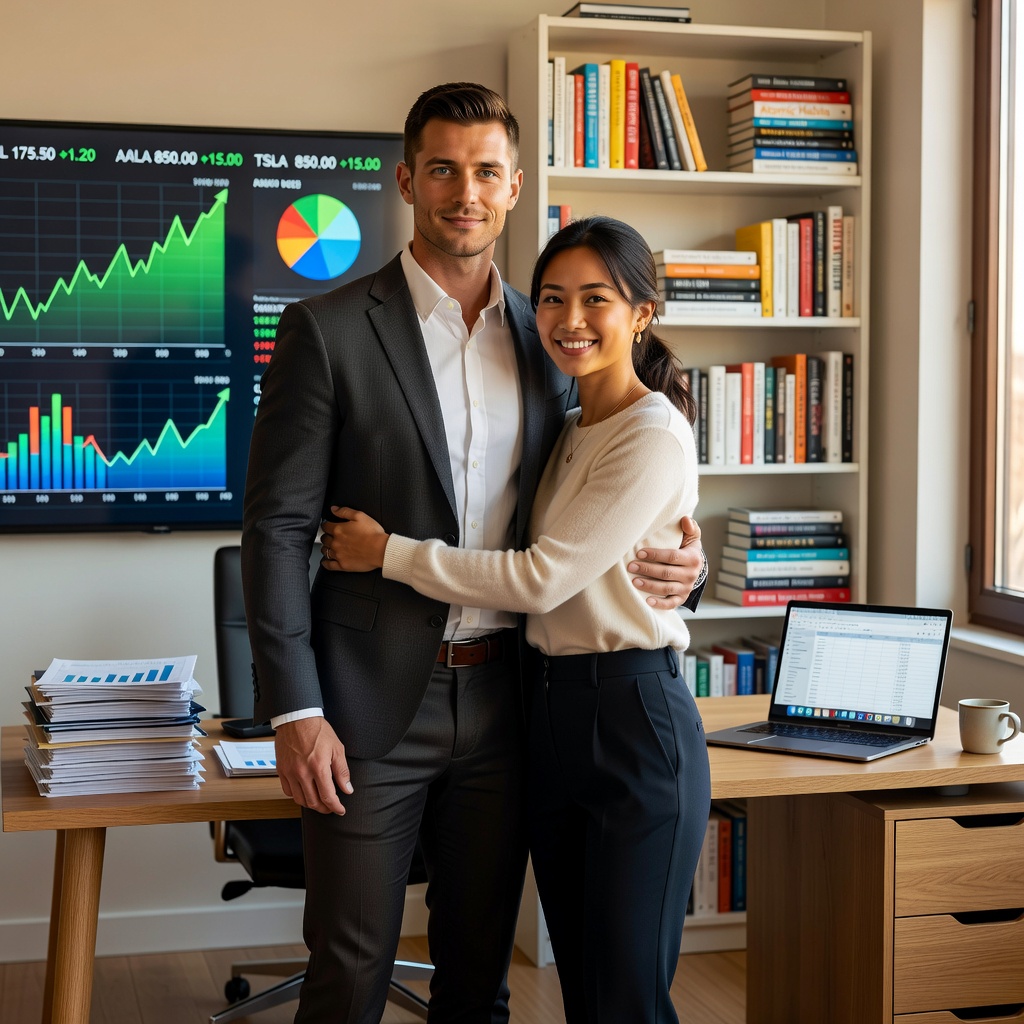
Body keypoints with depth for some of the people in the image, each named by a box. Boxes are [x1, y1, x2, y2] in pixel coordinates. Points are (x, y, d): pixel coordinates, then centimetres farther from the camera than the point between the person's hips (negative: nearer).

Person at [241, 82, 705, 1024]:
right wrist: (294, 711, -13)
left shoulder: (546, 341, 8)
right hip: (377, 700, -4)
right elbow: (278, 526, -7)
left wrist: (677, 560, -5)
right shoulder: (329, 329, -4)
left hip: (503, 697, 4)